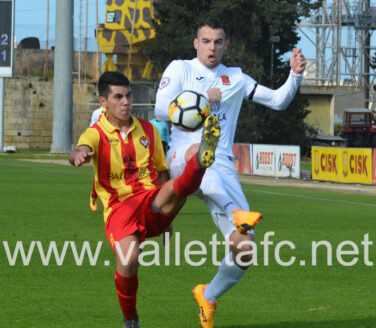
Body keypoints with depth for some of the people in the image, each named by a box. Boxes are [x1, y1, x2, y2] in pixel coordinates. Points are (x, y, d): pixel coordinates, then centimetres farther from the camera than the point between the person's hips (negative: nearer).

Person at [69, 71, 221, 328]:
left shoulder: (148, 131, 15)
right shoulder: (96, 134, 2)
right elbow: (82, 150, -22)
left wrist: (166, 214, 21)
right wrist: (79, 155, -49)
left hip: (152, 203, 3)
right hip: (119, 208, -3)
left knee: (173, 189, -32)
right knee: (128, 261, -26)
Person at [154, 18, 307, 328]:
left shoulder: (235, 78, 19)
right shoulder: (180, 69, 10)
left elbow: (278, 100, 16)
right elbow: (162, 110, -3)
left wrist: (295, 75, -1)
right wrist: (204, 99, -6)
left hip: (222, 168, 3)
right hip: (181, 161, -3)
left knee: (245, 249, -10)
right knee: (198, 152, -44)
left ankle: (209, 296, 14)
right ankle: (235, 213, -61)